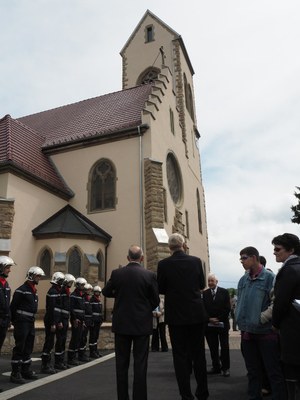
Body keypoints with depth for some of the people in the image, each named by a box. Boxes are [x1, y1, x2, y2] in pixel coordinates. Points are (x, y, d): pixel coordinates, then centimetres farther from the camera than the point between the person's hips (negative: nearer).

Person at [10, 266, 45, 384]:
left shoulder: (34, 291, 14)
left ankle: (26, 370, 27)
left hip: (30, 323, 9)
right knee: (19, 348, -3)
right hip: (22, 323, -9)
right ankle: (15, 373, 5)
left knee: (28, 348, 16)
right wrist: (14, 321, -12)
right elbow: (13, 306, -15)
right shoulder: (21, 290, -15)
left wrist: (32, 319, 17)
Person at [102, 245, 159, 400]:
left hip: (121, 323, 2)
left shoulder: (116, 273, -6)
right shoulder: (150, 275, -10)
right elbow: (155, 301, -2)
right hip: (142, 324, -1)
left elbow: (106, 292, 8)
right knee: (140, 363, 6)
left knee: (121, 363, 12)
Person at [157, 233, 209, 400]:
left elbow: (161, 289, -1)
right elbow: (202, 285, 7)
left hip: (176, 315, -2)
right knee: (199, 354, 15)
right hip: (197, 313, 2)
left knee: (180, 355, 8)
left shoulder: (163, 264, -10)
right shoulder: (196, 261, -5)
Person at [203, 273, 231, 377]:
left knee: (224, 347, 3)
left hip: (222, 324, -2)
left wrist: (219, 319, -11)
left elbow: (227, 308, -5)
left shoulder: (224, 292, 0)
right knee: (213, 348, 7)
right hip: (209, 325, 2)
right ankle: (216, 367, 16)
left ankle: (225, 368, 13)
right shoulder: (204, 293, 5)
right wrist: (209, 319, -9)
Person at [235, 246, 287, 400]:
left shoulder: (269, 277, -12)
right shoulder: (243, 280, 4)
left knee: (274, 371, 6)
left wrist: (262, 319, -15)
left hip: (266, 332, -5)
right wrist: (242, 323, 5)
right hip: (247, 333, 5)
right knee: (253, 370, 18)